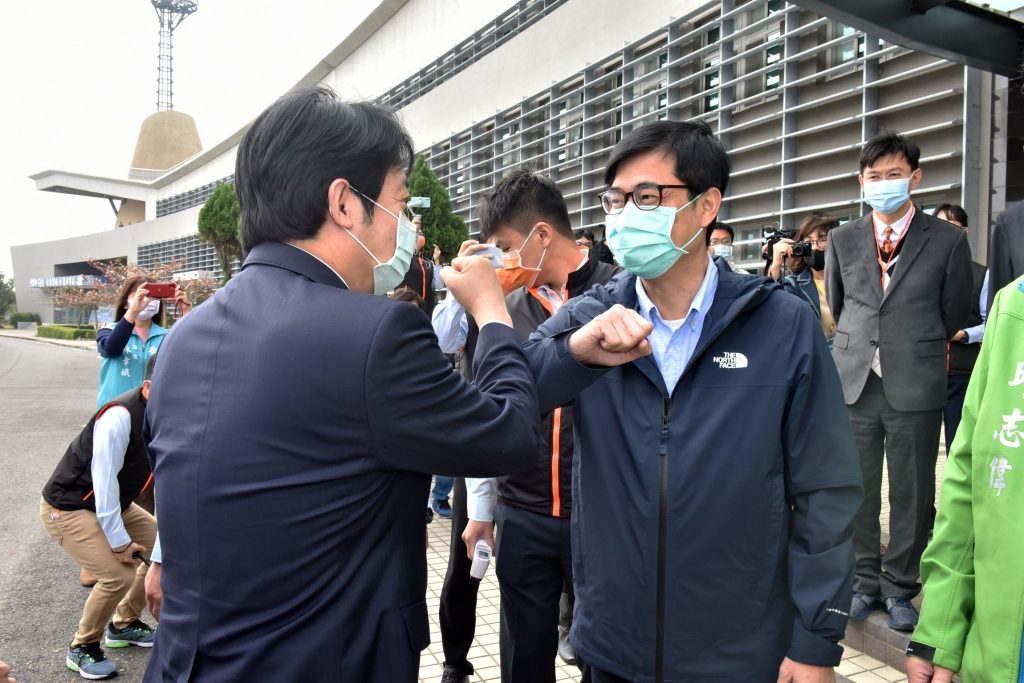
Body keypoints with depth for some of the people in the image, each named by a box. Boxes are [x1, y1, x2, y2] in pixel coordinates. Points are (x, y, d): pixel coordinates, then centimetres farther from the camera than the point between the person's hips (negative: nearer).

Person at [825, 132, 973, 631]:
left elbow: (954, 314, 9)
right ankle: (865, 581, 23)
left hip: (916, 385, -2)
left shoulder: (947, 240, 1)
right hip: (855, 381, 2)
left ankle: (899, 587, 22)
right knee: (857, 490, 9)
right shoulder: (843, 240, 8)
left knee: (912, 493, 6)